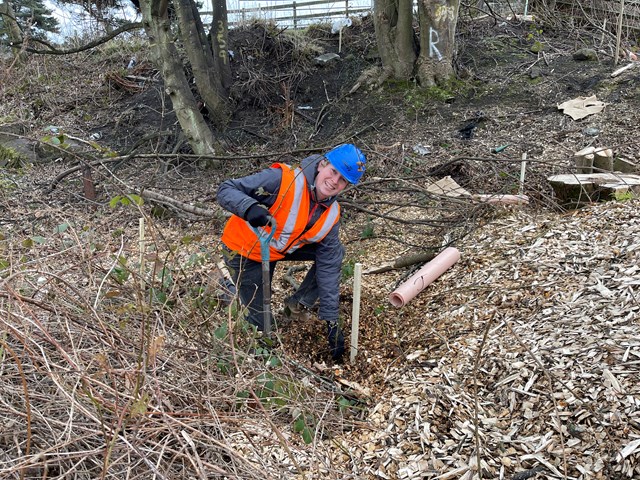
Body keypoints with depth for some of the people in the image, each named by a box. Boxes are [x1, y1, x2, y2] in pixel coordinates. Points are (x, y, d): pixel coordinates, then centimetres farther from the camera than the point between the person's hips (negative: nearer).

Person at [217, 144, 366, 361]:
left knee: (335, 253, -3)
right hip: (244, 252, -6)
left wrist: (331, 320, -10)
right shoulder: (282, 180, -31)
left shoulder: (331, 216, -12)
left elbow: (328, 268, -9)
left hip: (282, 250, 6)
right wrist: (250, 207, -51)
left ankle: (298, 303, 12)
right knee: (260, 324, -2)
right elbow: (226, 189, -28)